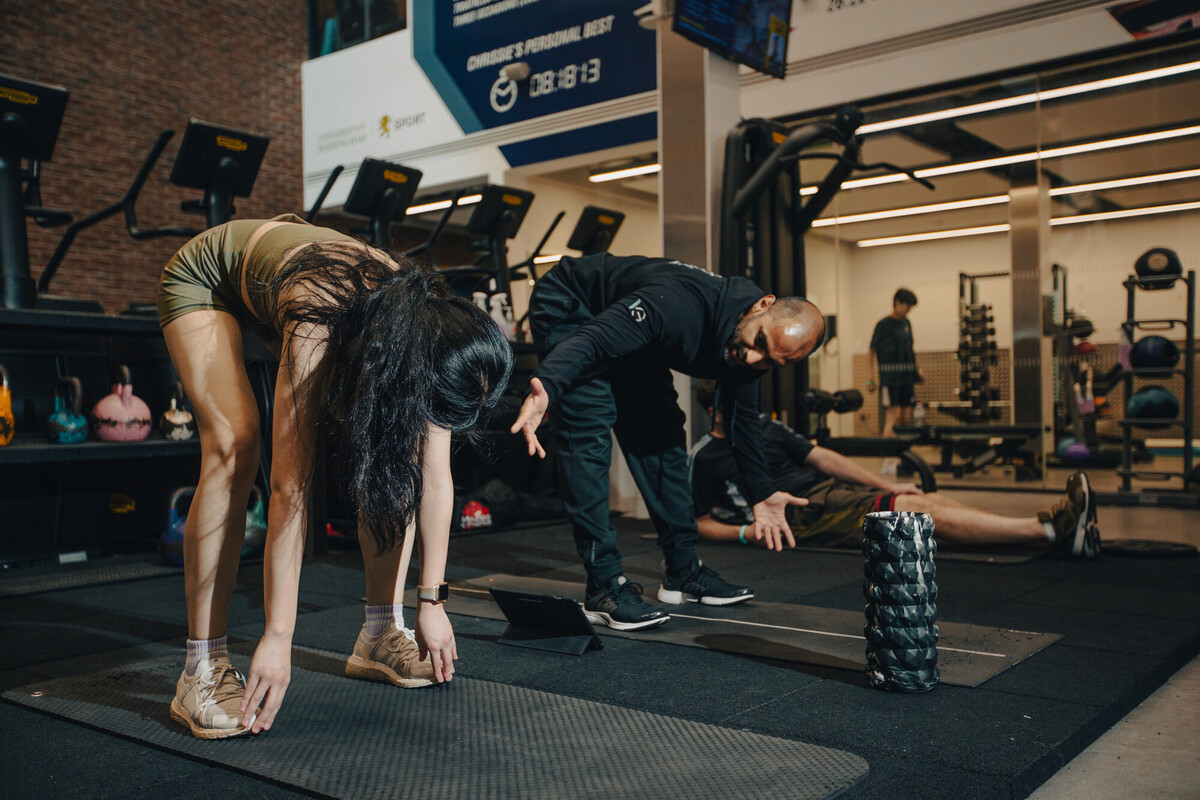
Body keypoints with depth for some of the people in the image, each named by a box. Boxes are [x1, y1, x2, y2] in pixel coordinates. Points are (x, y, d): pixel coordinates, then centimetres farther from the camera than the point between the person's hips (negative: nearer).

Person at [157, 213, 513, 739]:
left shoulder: (428, 337, -28)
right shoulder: (315, 328, -44)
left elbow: (434, 478, -20)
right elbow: (291, 486, -41)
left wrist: (431, 601, -17)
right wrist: (278, 637, -38)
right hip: (204, 277, -5)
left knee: (390, 454, -10)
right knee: (235, 445, -28)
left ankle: (381, 636, 0)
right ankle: (202, 671, -20)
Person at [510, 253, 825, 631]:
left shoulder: (746, 354, -14)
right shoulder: (681, 306, -40)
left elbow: (741, 415, 5)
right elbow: (590, 340, -50)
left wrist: (761, 492, 6)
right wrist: (546, 388, -68)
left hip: (631, 331, 8)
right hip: (568, 308, -7)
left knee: (662, 434, 3)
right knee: (589, 434, -20)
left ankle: (684, 570, 14)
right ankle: (604, 586, -14)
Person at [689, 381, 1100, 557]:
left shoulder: (764, 428, 18)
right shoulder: (704, 459, 0)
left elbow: (822, 457, 16)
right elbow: (701, 523, 1)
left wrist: (886, 485, 9)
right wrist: (747, 532, -17)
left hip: (827, 488, 7)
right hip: (800, 514, -7)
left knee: (934, 501, -13)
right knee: (916, 511, -22)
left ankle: (1064, 532, -22)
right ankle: (1052, 529, -28)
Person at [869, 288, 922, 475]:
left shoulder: (906, 324, 15)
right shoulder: (883, 325, -5)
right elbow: (874, 351, -6)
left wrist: (916, 371, 18)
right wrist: (874, 377, -13)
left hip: (906, 376, 7)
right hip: (889, 377, -7)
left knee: (905, 417, 6)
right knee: (893, 415, -11)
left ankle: (900, 458, 15)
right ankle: (888, 462, -10)